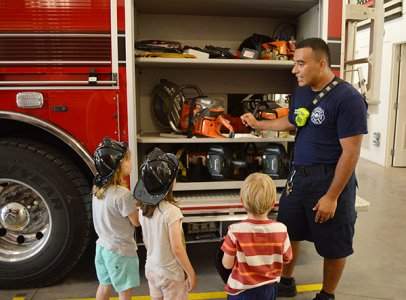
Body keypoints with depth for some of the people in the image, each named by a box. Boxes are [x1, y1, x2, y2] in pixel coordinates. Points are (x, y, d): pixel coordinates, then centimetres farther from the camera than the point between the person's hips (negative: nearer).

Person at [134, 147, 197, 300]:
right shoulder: (171, 211, -27)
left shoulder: (144, 207, -5)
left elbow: (147, 241, 6)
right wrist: (191, 273, -11)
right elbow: (177, 249, -23)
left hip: (151, 268, 6)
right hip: (170, 273, -6)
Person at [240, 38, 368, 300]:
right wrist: (258, 124, 26)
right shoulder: (301, 91, 5)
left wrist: (332, 196, -18)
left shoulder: (348, 98, -18)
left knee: (333, 246, 11)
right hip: (300, 174, 7)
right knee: (287, 232, 17)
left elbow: (350, 152, -18)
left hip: (331, 178, -7)